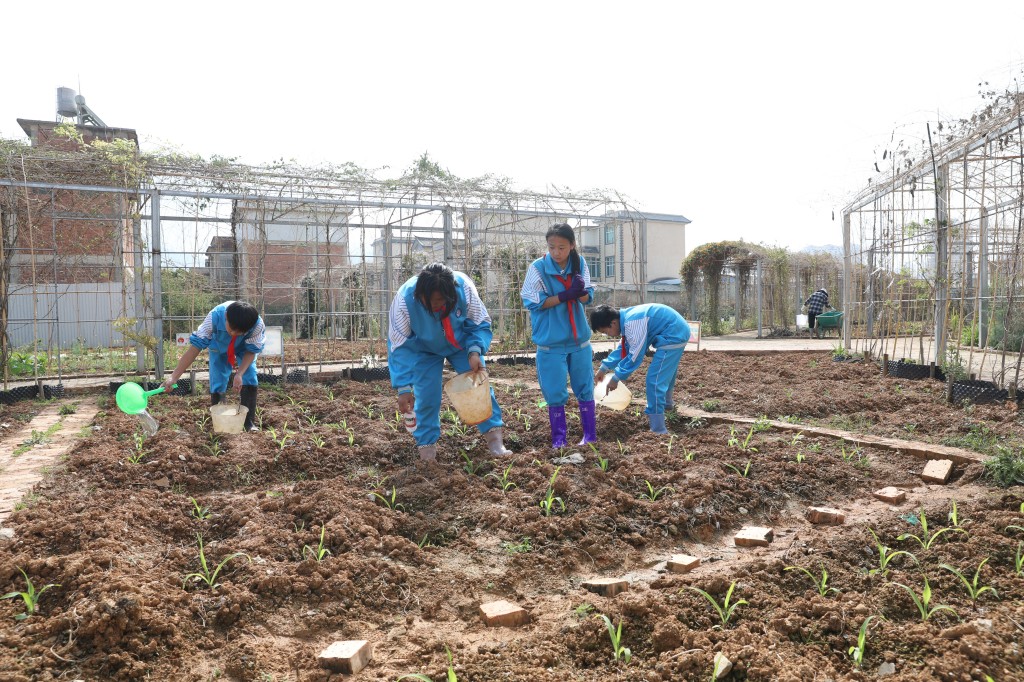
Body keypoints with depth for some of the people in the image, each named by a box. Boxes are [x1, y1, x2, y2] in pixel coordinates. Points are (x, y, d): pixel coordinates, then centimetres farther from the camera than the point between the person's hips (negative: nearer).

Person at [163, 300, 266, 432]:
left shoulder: (257, 325, -41)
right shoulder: (215, 316, -42)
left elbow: (251, 351, -24)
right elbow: (195, 345, -41)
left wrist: (240, 374, -40)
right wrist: (174, 376, -45)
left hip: (243, 348, 0)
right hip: (219, 347, 0)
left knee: (250, 380, -15)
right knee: (217, 383, -7)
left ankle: (248, 422, -3)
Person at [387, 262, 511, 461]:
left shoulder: (464, 288, -34)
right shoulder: (404, 300, -36)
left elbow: (480, 325, -17)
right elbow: (399, 347, -26)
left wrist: (475, 352, -35)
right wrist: (403, 388, -28)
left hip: (462, 344, 1)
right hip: (424, 350, -1)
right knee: (426, 396, -9)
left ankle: (494, 438, 5)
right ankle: (426, 448, 6)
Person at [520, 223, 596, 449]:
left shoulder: (579, 264, -2)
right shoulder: (538, 268, -11)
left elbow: (588, 297, -1)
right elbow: (532, 302, -13)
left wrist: (580, 290, -25)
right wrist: (565, 296, -20)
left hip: (579, 339, 3)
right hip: (551, 342, -3)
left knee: (585, 388, 11)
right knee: (555, 393, 4)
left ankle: (590, 435, 23)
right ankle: (558, 438, 16)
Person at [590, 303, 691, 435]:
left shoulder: (632, 323, -26)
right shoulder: (627, 317, 5)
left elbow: (635, 356, -22)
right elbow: (623, 347, 17)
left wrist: (616, 378, -14)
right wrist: (605, 367, 15)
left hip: (673, 336, -10)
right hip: (677, 332, 10)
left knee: (655, 379, -12)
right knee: (666, 371, 32)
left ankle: (658, 430, -10)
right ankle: (667, 402, 57)